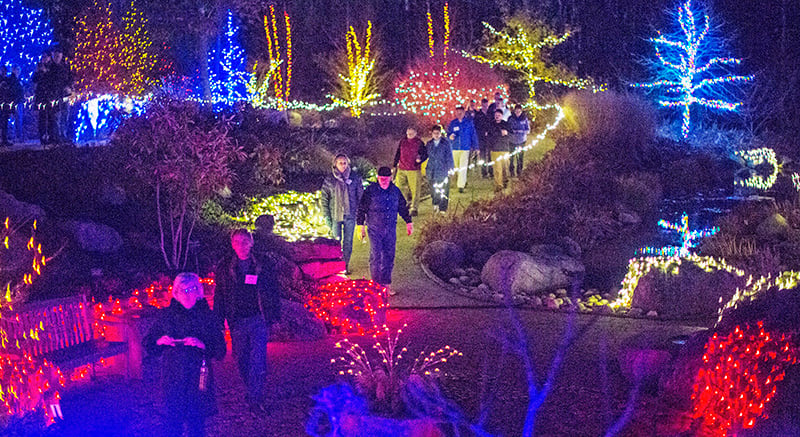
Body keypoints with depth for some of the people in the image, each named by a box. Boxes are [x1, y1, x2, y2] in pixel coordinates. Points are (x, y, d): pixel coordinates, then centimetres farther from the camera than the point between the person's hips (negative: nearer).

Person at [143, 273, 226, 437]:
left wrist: (203, 345, -19)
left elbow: (220, 350, -1)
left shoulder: (206, 316, 2)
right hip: (173, 378, 1)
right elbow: (148, 343, 10)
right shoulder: (166, 315, 6)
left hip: (198, 377, 0)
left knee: (196, 421, 2)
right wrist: (159, 341, -11)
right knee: (173, 420, -1)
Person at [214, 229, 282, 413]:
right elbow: (219, 296, 10)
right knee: (241, 359, 10)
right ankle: (254, 392, 29)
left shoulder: (263, 266, 2)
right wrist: (219, 320, 4)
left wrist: (273, 316, 1)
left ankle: (255, 399, -6)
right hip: (236, 321, 3)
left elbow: (274, 292, 7)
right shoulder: (225, 268, 6)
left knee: (257, 360, -9)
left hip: (258, 320, -3)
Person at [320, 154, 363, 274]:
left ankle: (346, 265, 21)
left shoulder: (354, 178, -1)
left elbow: (361, 196, 6)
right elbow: (323, 198, 1)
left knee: (348, 242, 8)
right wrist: (326, 216, -4)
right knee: (336, 241, 5)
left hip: (350, 215, 1)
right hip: (335, 215, -1)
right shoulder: (329, 180, -4)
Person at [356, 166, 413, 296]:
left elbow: (403, 207, 20)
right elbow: (361, 209, -2)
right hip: (375, 229, -4)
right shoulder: (370, 190, -5)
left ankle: (386, 284, 15)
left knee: (389, 257, 6)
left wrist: (408, 222, 19)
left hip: (391, 229, 4)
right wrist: (360, 225, -6)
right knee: (376, 257, -6)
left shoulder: (395, 191, 7)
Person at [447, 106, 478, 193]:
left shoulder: (469, 122, 0)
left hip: (465, 148, -3)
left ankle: (461, 186, -12)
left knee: (463, 167, -11)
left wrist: (475, 147, 3)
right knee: (457, 167, 12)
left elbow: (474, 135, 4)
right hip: (455, 148, 3)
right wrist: (450, 137, -13)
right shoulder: (452, 123, 5)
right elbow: (448, 133, 11)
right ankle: (463, 181, 33)